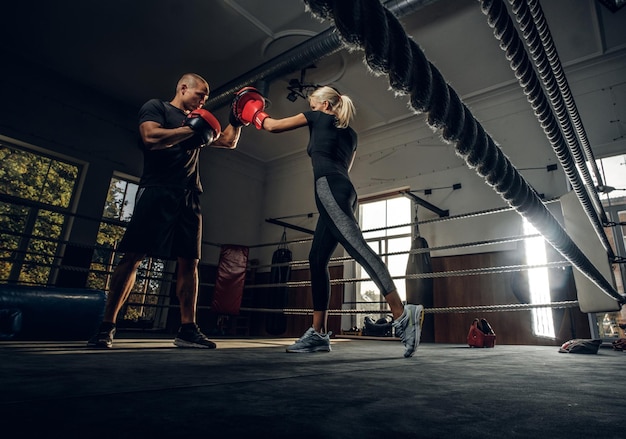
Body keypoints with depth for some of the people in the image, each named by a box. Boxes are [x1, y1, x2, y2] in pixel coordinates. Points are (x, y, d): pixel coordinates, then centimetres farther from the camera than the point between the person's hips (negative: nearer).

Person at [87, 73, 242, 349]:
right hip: (157, 192, -5)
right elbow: (150, 137, -11)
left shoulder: (199, 123, 25)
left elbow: (229, 142, 30)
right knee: (133, 257, -7)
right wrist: (191, 129, -6)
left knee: (189, 261, -1)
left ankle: (187, 329, 2)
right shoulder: (156, 107, 9)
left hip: (189, 198, 6)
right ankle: (106, 327, 2)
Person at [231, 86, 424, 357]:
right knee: (317, 259, 4)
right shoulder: (349, 134, 30)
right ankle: (319, 334, 3)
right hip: (344, 190, 8)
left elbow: (273, 126, 20)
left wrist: (254, 115, 39)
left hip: (328, 187, -8)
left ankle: (402, 315, -33)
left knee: (357, 246, -23)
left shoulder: (318, 118, 13)